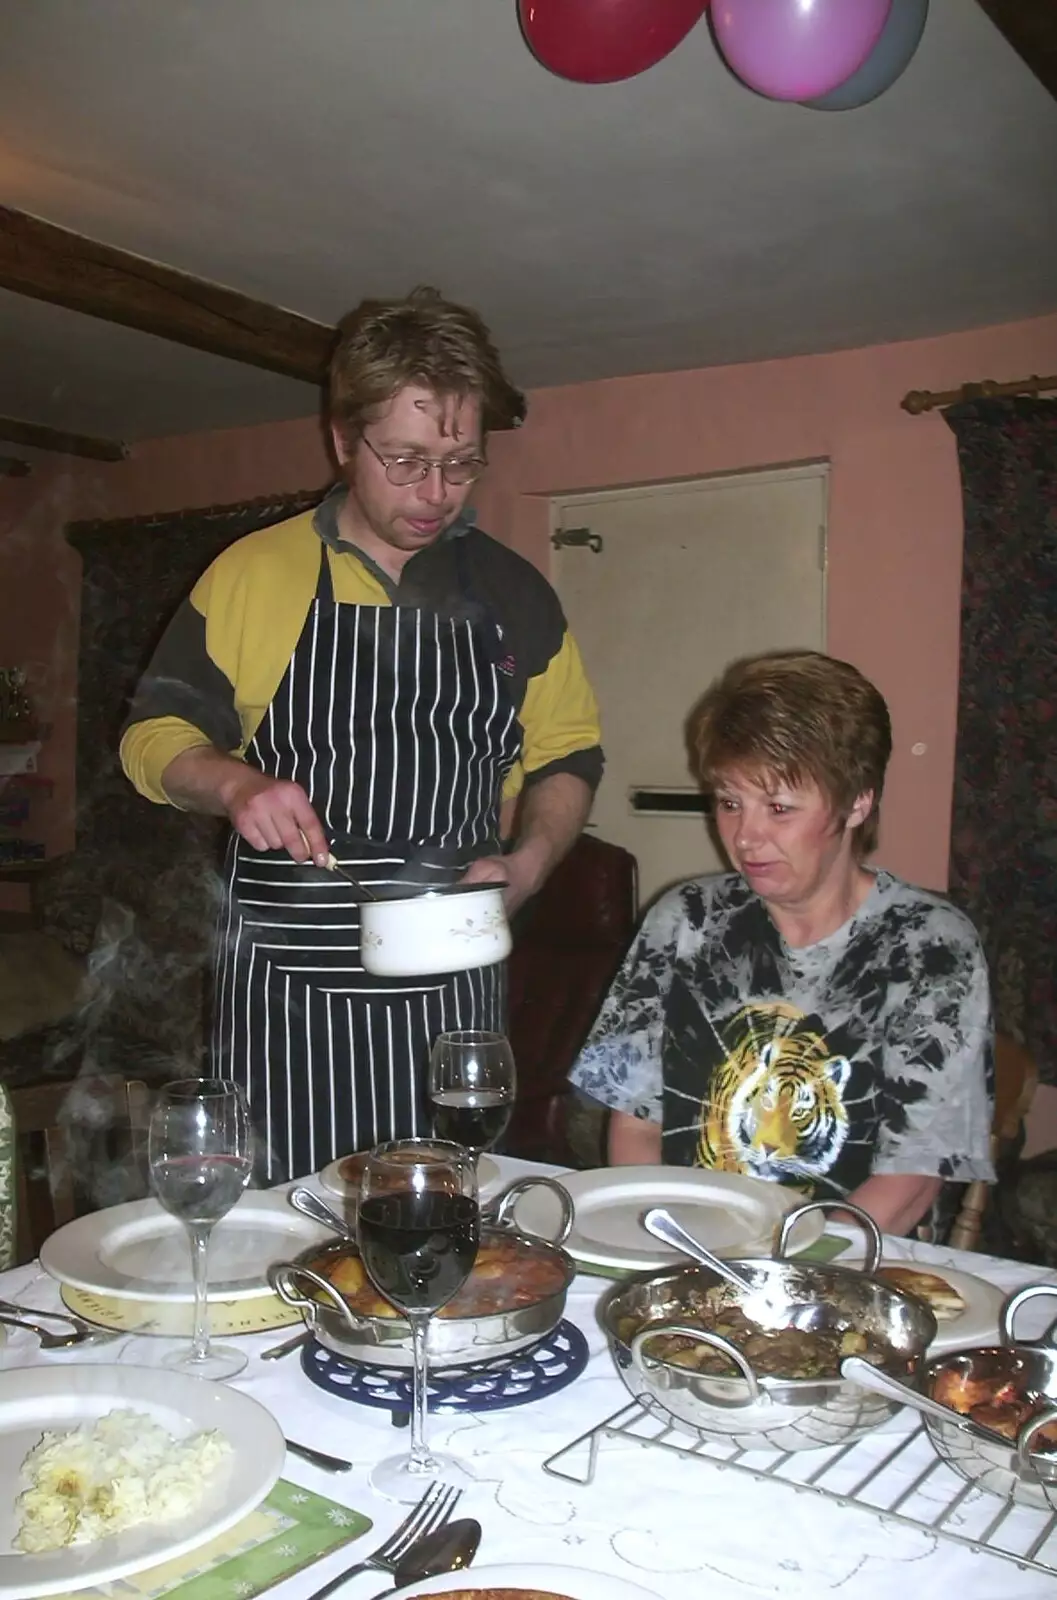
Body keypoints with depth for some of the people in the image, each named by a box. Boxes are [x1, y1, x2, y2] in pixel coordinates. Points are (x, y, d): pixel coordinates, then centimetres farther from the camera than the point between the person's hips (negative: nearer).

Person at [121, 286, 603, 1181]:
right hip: (284, 988, -1)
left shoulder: (514, 591, 8)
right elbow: (155, 736, 6)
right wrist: (234, 783, -16)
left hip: (455, 988, 2)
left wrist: (529, 862, -4)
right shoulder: (253, 573, 2)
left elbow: (566, 753, 15)